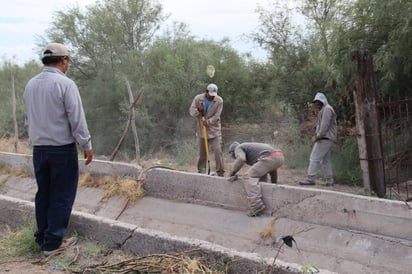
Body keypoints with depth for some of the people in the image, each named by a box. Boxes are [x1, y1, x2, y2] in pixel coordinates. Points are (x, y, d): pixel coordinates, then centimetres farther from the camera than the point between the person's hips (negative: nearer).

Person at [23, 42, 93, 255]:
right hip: (62, 148, -6)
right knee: (61, 196, 1)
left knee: (43, 194, 14)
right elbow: (77, 119, -14)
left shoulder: (31, 84, 7)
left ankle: (42, 237, 21)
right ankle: (53, 242, 4)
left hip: (39, 148, 7)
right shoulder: (65, 84, -14)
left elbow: (27, 119, 15)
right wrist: (86, 145, -7)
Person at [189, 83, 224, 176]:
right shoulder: (198, 98, -1)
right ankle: (200, 171, 20)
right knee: (202, 153, 8)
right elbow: (191, 111, -2)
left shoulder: (219, 101, -6)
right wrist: (198, 110, -23)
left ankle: (220, 173, -3)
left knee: (218, 151, -10)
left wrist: (208, 122, -24)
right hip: (201, 131, 2)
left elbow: (216, 116, -11)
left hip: (214, 131, -1)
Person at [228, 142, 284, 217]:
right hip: (279, 156, 9)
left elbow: (240, 159, -12)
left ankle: (257, 206, -21)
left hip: (270, 157, -9)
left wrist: (232, 173, 1)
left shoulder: (238, 148, 14)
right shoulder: (251, 147, 40)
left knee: (249, 177, -9)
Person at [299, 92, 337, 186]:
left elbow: (325, 125, -18)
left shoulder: (327, 109, -8)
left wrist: (318, 136, -17)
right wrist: (315, 135, 10)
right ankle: (330, 180, 8)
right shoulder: (323, 110, 24)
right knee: (326, 160, 8)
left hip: (325, 138, -10)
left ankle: (310, 179, -14)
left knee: (314, 158, -12)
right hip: (325, 138, 10)